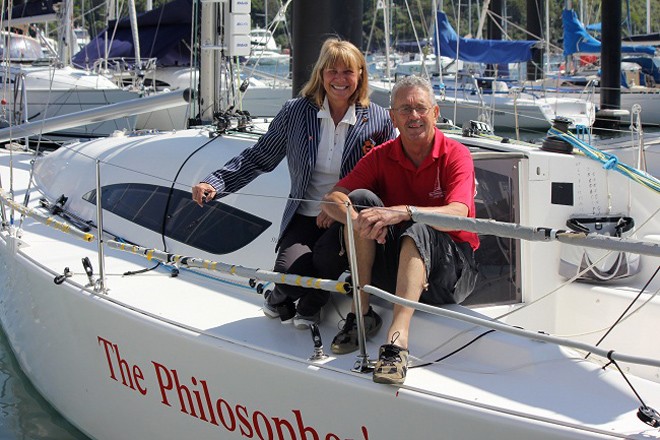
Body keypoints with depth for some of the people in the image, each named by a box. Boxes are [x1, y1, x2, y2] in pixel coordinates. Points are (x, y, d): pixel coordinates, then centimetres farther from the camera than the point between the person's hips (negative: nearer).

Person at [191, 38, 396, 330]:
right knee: (289, 270, -27)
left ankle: (310, 305, 7)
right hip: (304, 216, 1)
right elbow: (259, 158, 10)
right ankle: (282, 298, 15)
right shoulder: (296, 112, 4)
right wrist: (214, 184, -2)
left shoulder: (379, 120, 0)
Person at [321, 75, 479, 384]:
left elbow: (457, 214, -27)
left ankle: (397, 338, -55)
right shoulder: (381, 157, 2)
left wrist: (404, 212, -44)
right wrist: (359, 221, -33)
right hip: (392, 261, 4)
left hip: (451, 262, -4)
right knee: (361, 199, -18)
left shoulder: (456, 155, -8)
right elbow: (332, 198, -10)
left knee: (419, 231, -36)